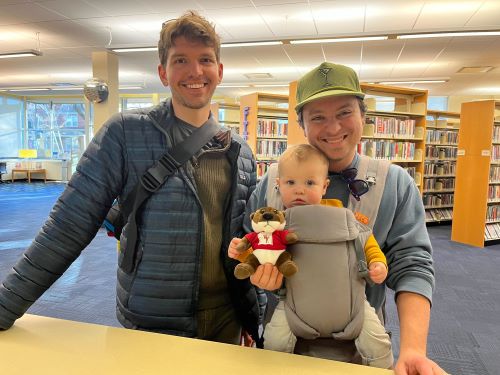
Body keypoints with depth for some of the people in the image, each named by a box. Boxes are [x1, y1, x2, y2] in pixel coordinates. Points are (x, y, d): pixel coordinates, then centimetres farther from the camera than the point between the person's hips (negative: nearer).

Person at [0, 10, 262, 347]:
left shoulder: (240, 152, 1)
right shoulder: (126, 133, -11)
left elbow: (246, 242, 8)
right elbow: (70, 226, -10)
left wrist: (256, 321, 8)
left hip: (226, 319, 4)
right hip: (151, 325, -4)